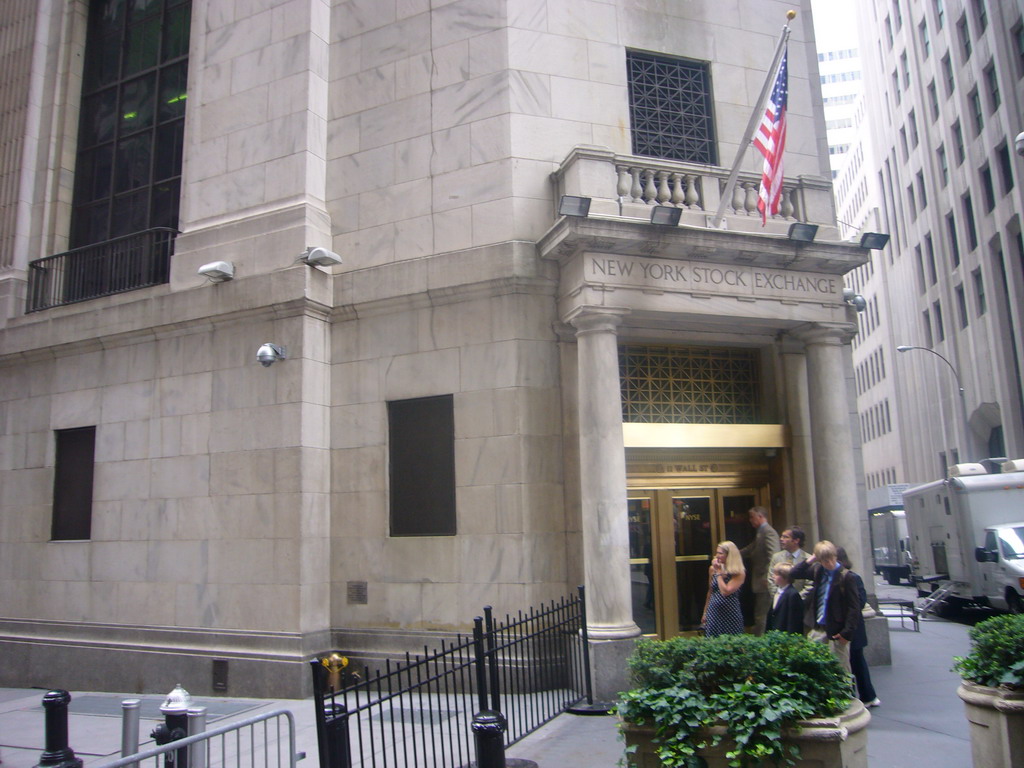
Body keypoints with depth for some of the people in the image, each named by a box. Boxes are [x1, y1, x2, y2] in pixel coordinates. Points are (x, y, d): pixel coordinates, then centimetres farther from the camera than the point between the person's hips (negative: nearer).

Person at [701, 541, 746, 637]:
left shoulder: (739, 573, -10)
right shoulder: (712, 569, 3)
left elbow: (725, 592, -21)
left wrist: (719, 572, -15)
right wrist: (705, 612, 14)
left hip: (730, 614, -4)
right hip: (713, 612, 4)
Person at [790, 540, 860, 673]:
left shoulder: (845, 576, -13)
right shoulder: (818, 570, 4)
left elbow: (854, 606, -13)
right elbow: (793, 573, 9)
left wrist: (847, 632, -16)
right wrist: (809, 561, -3)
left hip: (837, 631, -6)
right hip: (818, 629, 6)